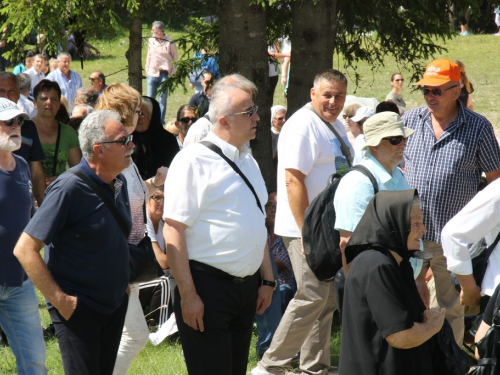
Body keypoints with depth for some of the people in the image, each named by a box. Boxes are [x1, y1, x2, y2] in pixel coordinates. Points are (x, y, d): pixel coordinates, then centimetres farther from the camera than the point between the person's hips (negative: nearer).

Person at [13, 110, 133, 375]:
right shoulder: (69, 187, -19)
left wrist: (124, 281, 11)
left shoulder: (119, 182, 5)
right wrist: (60, 300, -21)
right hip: (78, 310, -8)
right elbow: (25, 249, -20)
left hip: (115, 303, 8)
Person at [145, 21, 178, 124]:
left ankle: (161, 122, 9)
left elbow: (175, 59, 1)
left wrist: (172, 73, -4)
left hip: (164, 74, -4)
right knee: (150, 99, 3)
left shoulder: (169, 42, -5)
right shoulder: (151, 41, 8)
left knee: (162, 100, 2)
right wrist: (147, 70, 10)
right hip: (152, 73, 4)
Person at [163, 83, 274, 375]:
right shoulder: (194, 161, -11)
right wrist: (188, 295, -19)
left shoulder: (249, 162, 14)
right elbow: (173, 230, -15)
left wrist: (267, 280, 17)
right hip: (208, 287, -8)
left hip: (247, 287, 8)